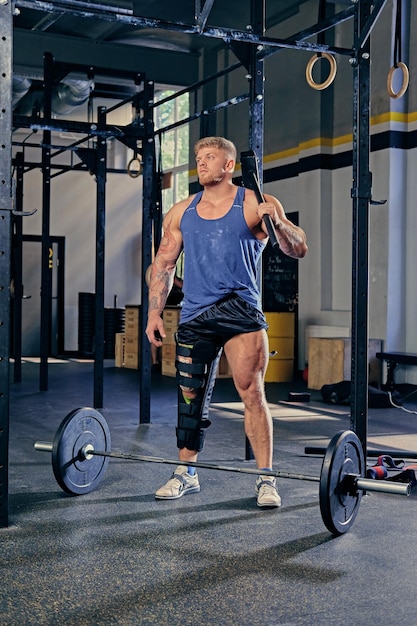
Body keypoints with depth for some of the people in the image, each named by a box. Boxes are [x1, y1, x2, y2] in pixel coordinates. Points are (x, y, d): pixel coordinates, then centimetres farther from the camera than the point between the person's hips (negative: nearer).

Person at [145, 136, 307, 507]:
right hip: (194, 316, 4)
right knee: (190, 396, 9)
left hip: (240, 311, -4)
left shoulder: (254, 205, 0)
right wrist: (154, 313, 7)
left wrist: (277, 222, -24)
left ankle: (265, 479, -2)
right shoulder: (181, 212, 12)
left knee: (252, 393, -9)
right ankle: (186, 474, 23)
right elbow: (163, 263, 14)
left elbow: (298, 250, -5)